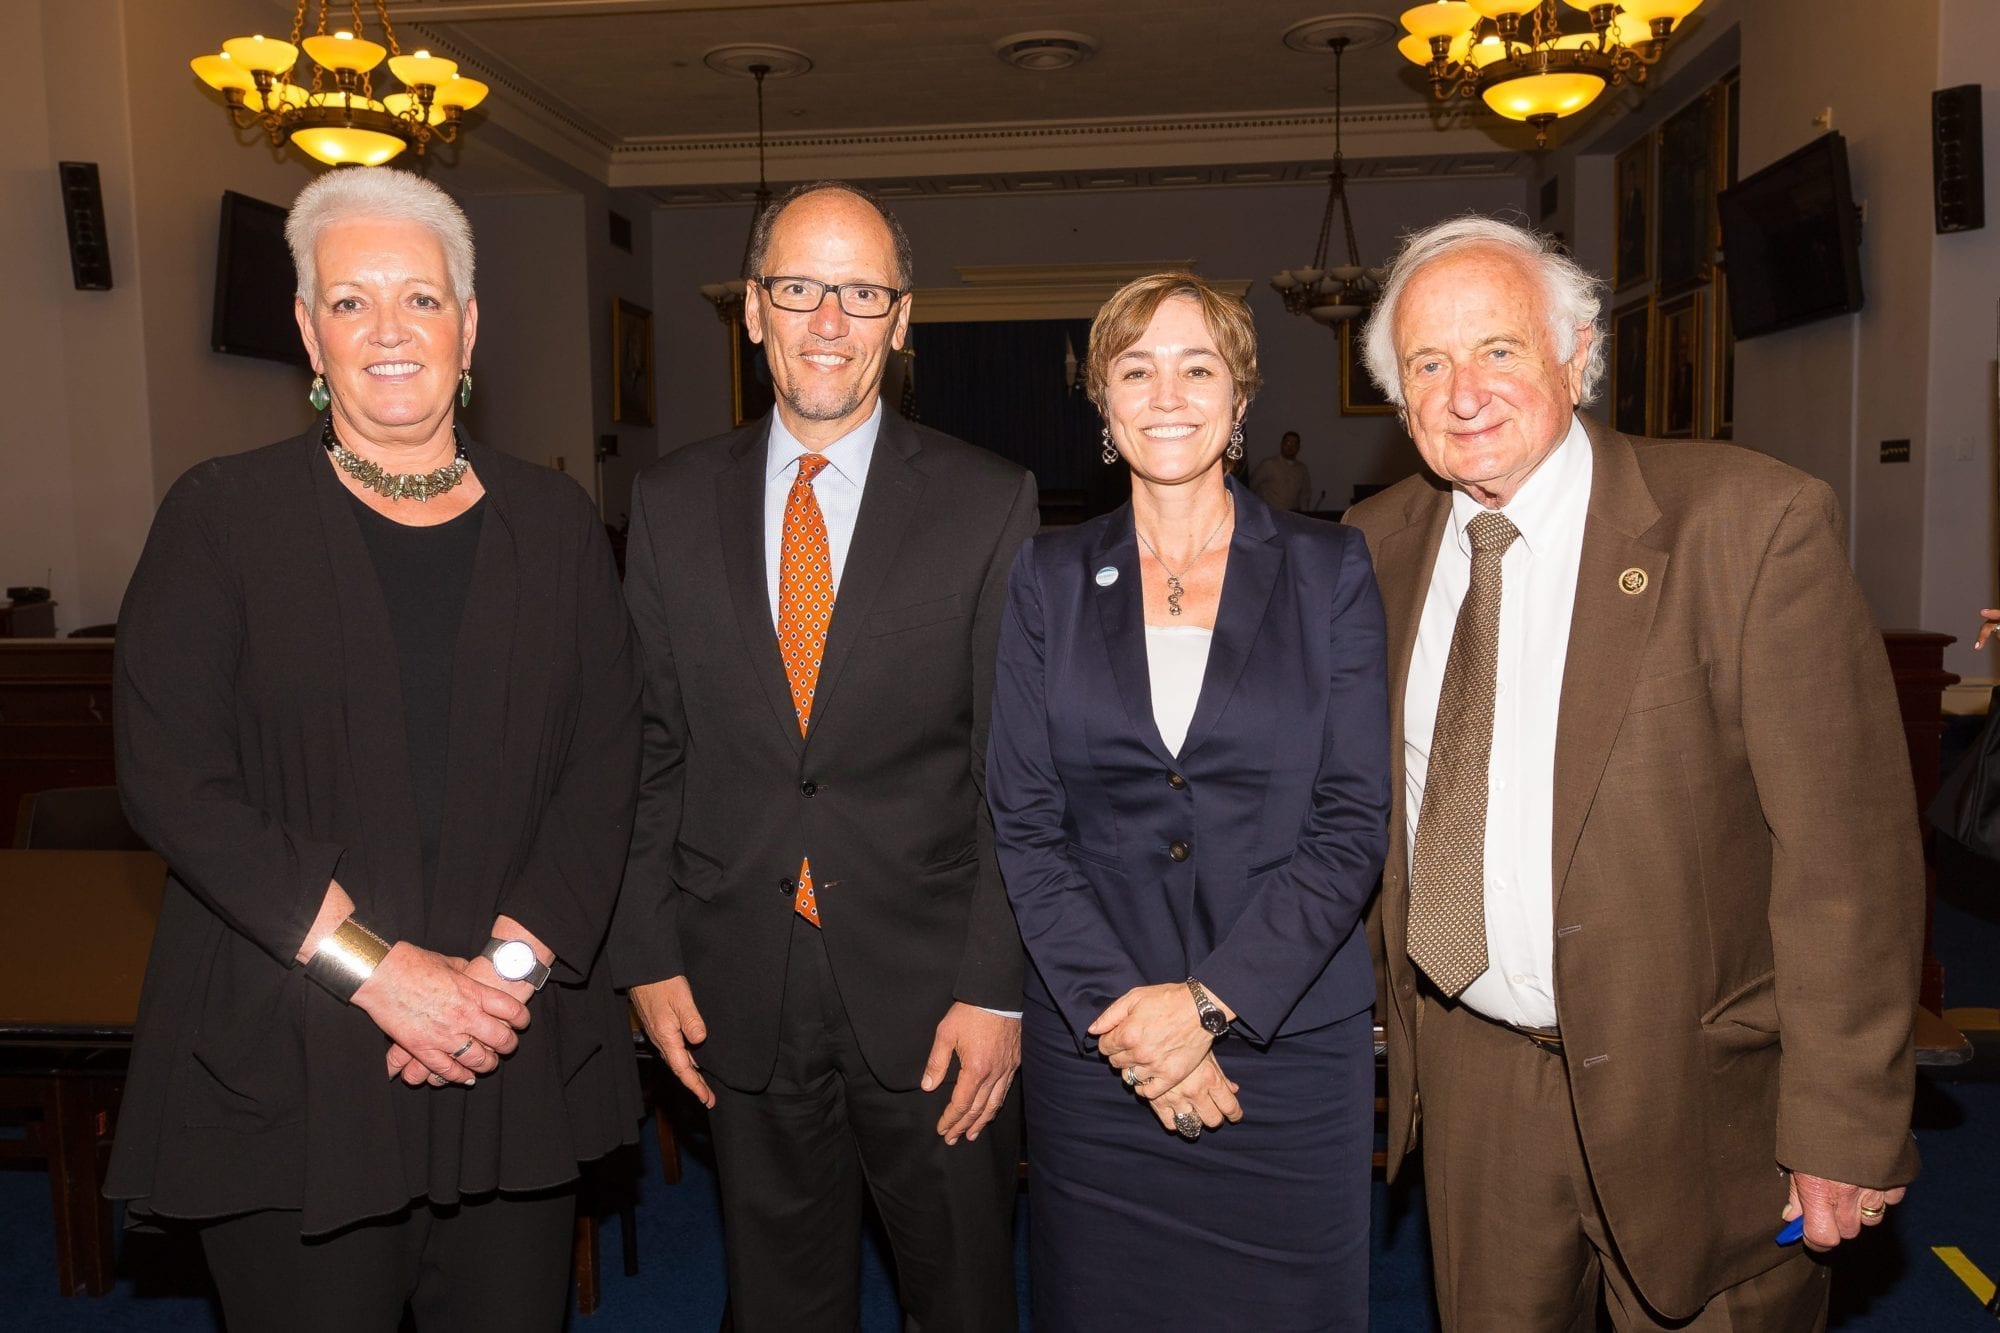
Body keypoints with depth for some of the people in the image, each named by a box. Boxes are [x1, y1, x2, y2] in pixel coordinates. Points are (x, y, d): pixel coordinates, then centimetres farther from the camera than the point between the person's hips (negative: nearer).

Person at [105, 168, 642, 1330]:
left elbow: (607, 766, 1)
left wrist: (511, 962, -11)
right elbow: (172, 780, -8)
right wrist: (378, 968, -14)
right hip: (285, 1062, -2)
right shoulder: (224, 516, 0)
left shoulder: (554, 522, 6)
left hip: (516, 1057, 2)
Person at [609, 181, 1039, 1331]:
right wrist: (651, 956, 1)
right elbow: (652, 747, 5)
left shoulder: (990, 505, -5)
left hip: (931, 989, -2)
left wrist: (997, 988, -10)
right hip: (740, 995, 2)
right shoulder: (673, 504, 3)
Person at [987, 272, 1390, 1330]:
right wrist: (1117, 1004, -12)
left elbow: (1354, 820, -5)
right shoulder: (1048, 579, 3)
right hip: (1092, 1043, 1)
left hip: (1286, 1036, 0)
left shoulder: (1328, 572, 1)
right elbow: (1024, 822, -1)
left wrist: (1211, 998, -13)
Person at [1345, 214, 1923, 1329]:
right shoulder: (1380, 544, 0)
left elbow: (1848, 849, -15)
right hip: (1468, 1073, 4)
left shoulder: (1754, 522, -16)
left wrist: (1846, 1129, -14)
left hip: (1692, 1086, -4)